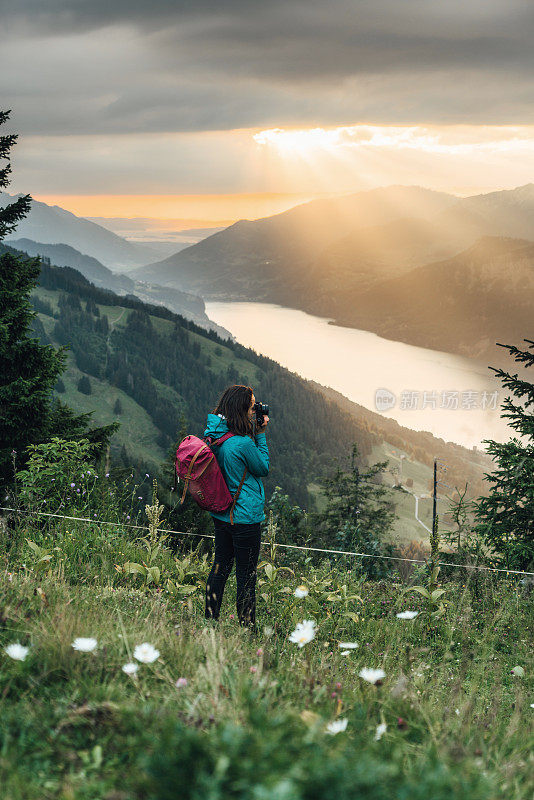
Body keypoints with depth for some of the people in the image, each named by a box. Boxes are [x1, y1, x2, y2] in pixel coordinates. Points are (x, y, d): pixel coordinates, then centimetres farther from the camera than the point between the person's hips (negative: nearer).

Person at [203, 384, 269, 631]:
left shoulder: (212, 434, 1)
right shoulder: (243, 443, -24)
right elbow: (263, 468, -7)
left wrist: (254, 434, 5)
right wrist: (260, 435, -6)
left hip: (221, 513, 8)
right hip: (245, 516, -8)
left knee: (221, 565, 17)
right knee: (246, 573, 2)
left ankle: (210, 620, 24)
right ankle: (247, 628, 10)